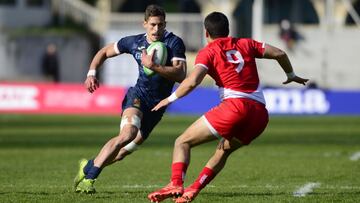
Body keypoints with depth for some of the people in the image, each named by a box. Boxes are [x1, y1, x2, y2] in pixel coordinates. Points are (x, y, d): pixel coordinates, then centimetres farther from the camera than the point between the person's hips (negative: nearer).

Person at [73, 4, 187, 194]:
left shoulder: (174, 43, -9)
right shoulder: (134, 42, 0)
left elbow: (181, 74, -22)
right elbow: (104, 52, 16)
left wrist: (153, 66, -31)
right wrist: (91, 73, 1)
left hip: (157, 105, 1)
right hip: (138, 95, -1)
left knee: (124, 150, 7)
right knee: (128, 133, -29)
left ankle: (88, 166, 33)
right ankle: (88, 178, -25)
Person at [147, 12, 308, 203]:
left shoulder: (208, 52, 6)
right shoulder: (245, 44, 21)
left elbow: (193, 81, -10)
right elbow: (279, 53, 19)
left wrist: (170, 99, 2)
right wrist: (291, 75, 35)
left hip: (234, 106, -6)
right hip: (260, 113, 6)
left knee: (182, 143, 3)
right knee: (222, 151, 26)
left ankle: (175, 185, -17)